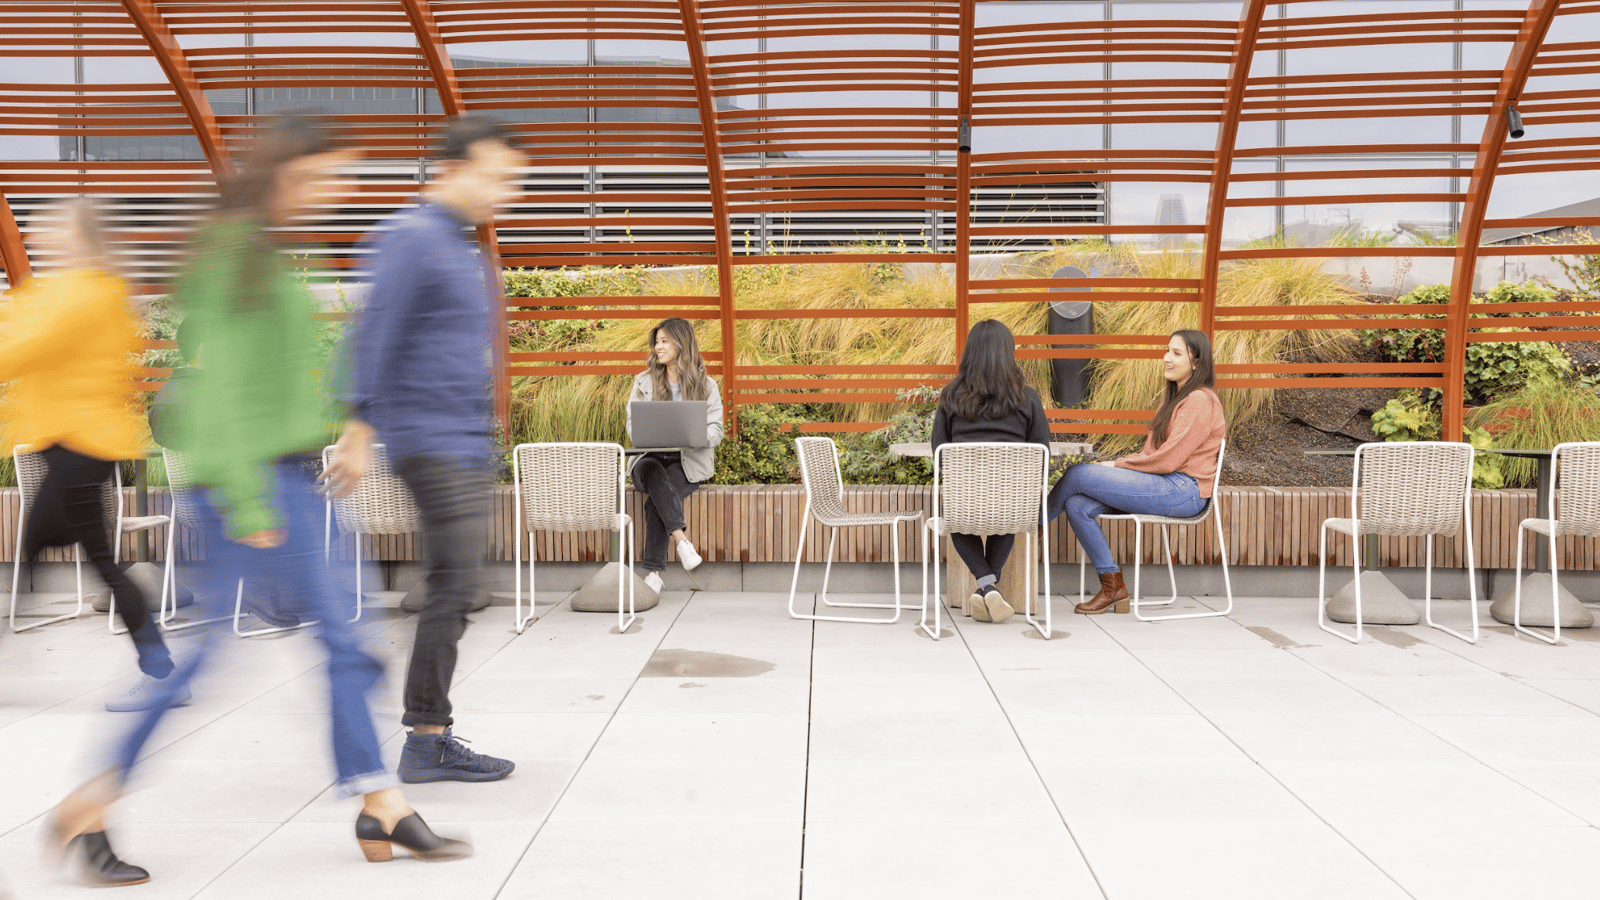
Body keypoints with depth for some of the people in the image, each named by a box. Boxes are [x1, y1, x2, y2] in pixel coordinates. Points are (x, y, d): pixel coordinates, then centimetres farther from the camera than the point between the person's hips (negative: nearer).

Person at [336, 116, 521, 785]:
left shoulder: (463, 247, 19)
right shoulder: (412, 239, -11)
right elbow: (375, 339, -16)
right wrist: (360, 433, -19)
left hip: (467, 442, 10)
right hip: (431, 440, -10)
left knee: (456, 588, 10)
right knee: (454, 584, -11)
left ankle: (431, 735, 17)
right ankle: (426, 741, -3)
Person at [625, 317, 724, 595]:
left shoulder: (706, 385, 7)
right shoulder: (644, 382, 13)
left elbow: (716, 431, -1)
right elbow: (632, 424, 7)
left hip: (689, 461, -2)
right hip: (650, 456, 2)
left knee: (656, 500, -31)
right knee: (654, 475, -37)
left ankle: (653, 572, -30)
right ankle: (682, 540, -45)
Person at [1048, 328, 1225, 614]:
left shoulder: (1200, 401, -10)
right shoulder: (1175, 398, 22)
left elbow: (1167, 460, -17)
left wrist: (1116, 465, -8)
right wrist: (1114, 465, 4)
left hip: (1182, 490, -10)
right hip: (1163, 486, 10)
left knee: (1078, 475, -17)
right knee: (1077, 505, -10)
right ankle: (1113, 587, -5)